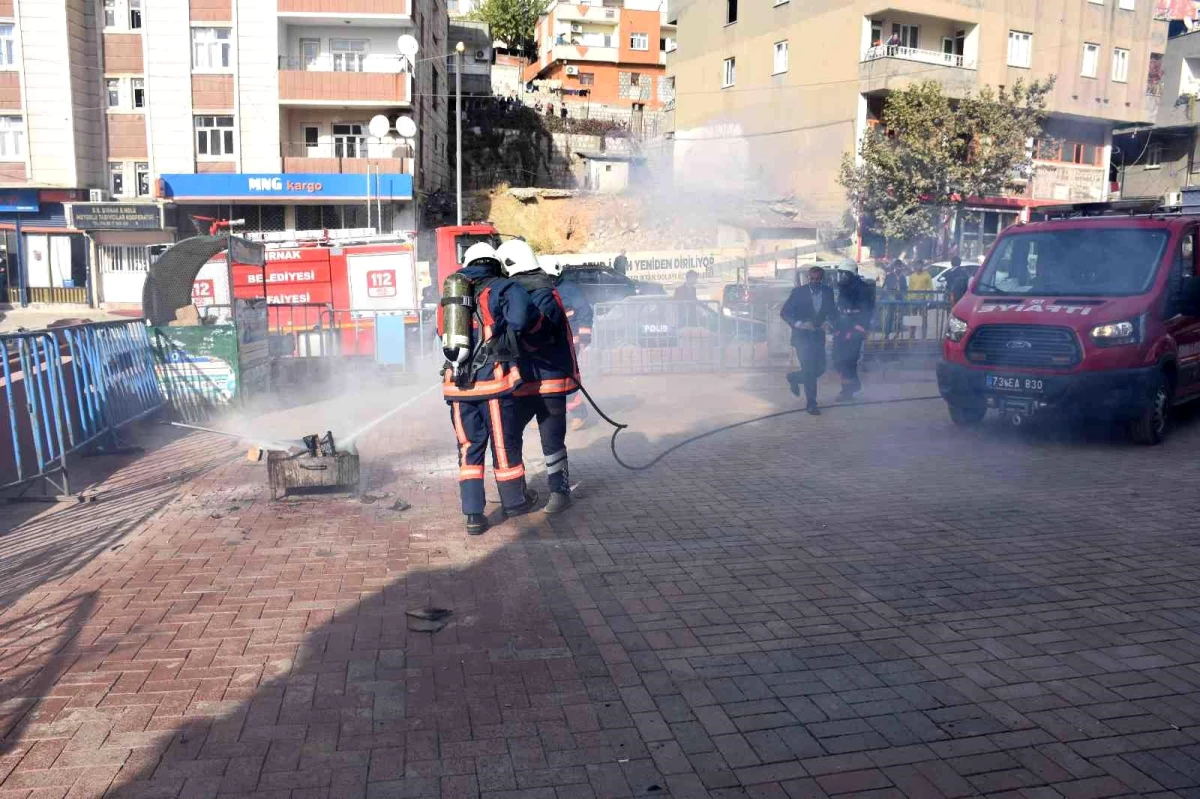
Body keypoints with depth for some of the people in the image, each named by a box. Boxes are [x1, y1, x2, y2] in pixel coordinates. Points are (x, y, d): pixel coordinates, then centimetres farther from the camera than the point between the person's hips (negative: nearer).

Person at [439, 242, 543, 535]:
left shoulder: (451, 294, 16)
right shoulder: (503, 288, 0)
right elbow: (522, 316, -19)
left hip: (457, 384, 4)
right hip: (493, 381, -4)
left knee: (469, 448, 12)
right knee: (505, 444, 12)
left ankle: (473, 515, 9)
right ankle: (515, 501, 30)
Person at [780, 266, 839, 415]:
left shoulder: (828, 292, 3)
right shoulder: (798, 292, -8)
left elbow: (833, 312, 11)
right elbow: (784, 312, -8)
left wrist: (828, 321, -11)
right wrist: (799, 324, -22)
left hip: (818, 336, 5)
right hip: (802, 336, -5)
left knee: (820, 369, 5)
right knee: (809, 371, -9)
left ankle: (794, 377, 34)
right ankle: (811, 404, 1)